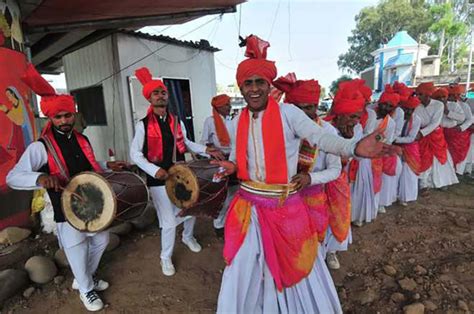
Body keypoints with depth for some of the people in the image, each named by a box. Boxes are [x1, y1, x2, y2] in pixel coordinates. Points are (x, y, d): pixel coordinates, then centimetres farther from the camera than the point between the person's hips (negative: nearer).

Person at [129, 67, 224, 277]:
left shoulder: (177, 121, 5)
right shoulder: (144, 125, -9)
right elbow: (135, 154, -8)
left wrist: (205, 150, 3)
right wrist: (154, 170, -22)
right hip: (159, 180, -5)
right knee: (169, 222, 3)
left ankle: (188, 237, 52)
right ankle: (166, 258, 30)